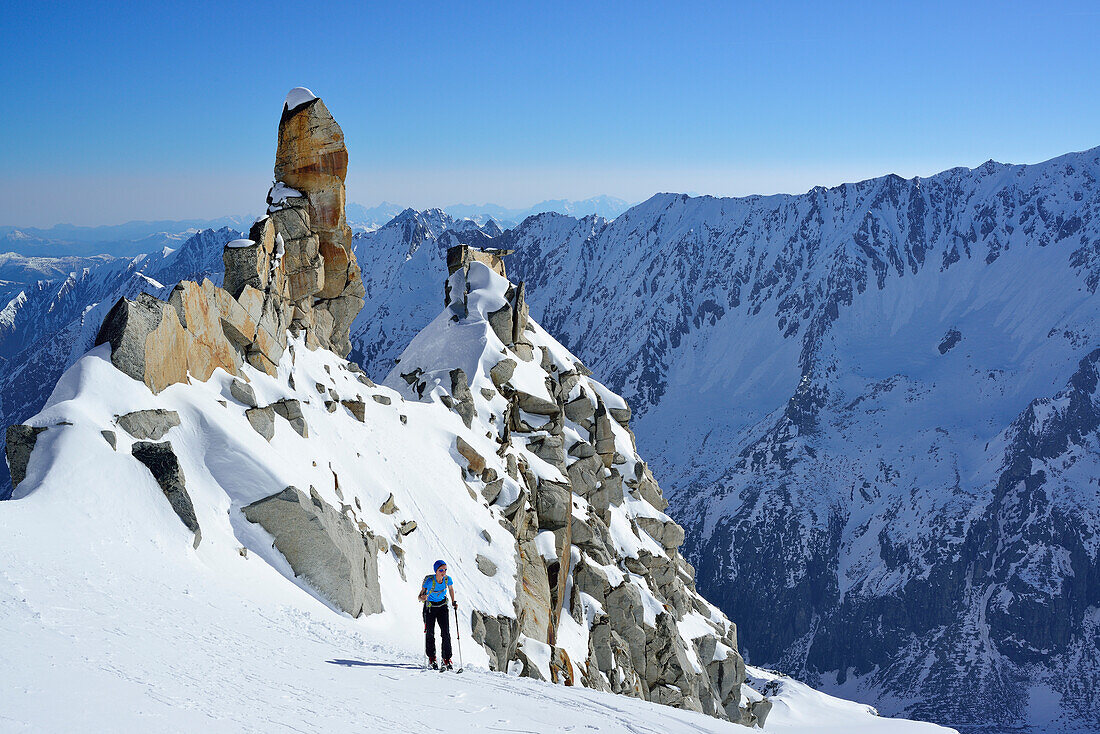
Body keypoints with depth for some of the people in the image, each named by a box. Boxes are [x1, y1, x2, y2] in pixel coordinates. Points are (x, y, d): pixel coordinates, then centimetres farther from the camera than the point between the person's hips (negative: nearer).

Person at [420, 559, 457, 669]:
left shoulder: (447, 579, -17)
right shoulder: (429, 580, -27)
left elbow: (451, 588, 7)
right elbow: (420, 597, -25)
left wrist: (453, 602, -1)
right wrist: (423, 597, -47)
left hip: (442, 606, 2)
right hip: (430, 606, -2)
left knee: (446, 633, -7)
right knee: (430, 633, 1)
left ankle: (447, 660, 1)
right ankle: (431, 659, 18)